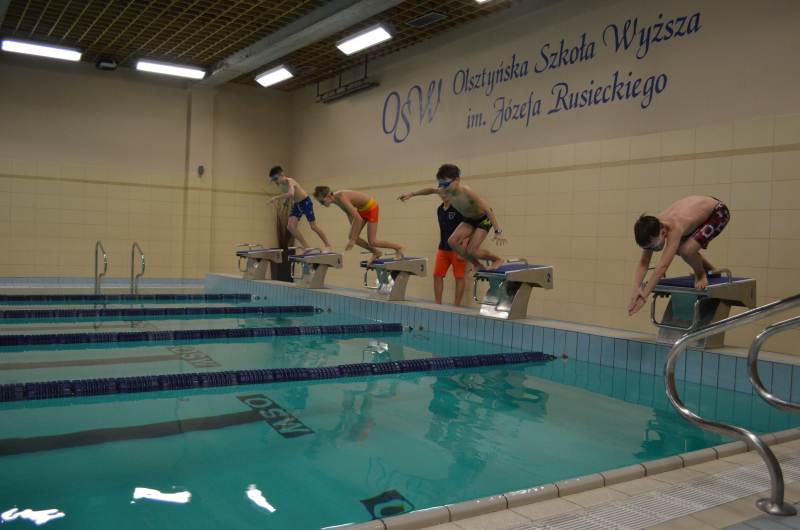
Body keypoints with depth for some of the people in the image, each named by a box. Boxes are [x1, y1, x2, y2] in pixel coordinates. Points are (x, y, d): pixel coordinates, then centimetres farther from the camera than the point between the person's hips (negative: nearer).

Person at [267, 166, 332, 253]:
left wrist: (276, 198, -48)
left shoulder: (289, 181, -27)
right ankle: (305, 246, 1)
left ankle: (327, 245, 14)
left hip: (305, 202, -7)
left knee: (313, 226, -2)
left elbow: (291, 194, -48)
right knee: (290, 226, -7)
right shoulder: (280, 185, -2)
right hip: (296, 204, 8)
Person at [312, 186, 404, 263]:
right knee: (352, 237, 1)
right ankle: (376, 252, 18)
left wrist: (353, 239, -32)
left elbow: (358, 218, -36)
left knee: (372, 242, -6)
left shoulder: (341, 198, -33)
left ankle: (398, 248, 13)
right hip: (362, 209, 8)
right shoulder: (335, 199, -7)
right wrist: (352, 235, 1)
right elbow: (350, 214, 6)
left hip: (371, 208, -8)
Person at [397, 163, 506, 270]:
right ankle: (476, 264, 5)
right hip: (469, 218, 7)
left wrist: (498, 232, -39)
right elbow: (431, 190, 7)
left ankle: (498, 259, 10)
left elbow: (487, 209, -35)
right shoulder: (445, 191, -17)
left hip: (484, 218, -7)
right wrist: (411, 194, 6)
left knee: (471, 250, -14)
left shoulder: (466, 191, -36)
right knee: (452, 241, -11)